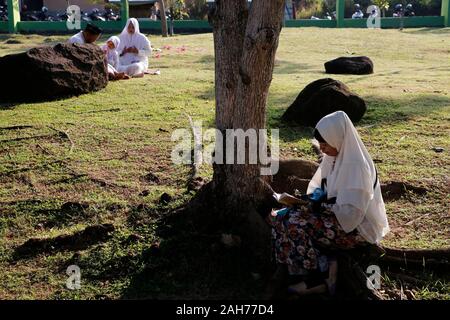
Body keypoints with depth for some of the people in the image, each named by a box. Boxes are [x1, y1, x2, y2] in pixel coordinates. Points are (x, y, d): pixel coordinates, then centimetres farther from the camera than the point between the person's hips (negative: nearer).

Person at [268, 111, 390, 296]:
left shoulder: (356, 165, -25)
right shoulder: (334, 156, 3)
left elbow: (350, 213, -28)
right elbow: (318, 183, 18)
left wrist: (320, 206, -18)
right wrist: (314, 195, -4)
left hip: (357, 225, -9)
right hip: (339, 214, 10)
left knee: (295, 224, -22)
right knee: (286, 216, -5)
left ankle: (320, 276, -8)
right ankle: (324, 265, -7)